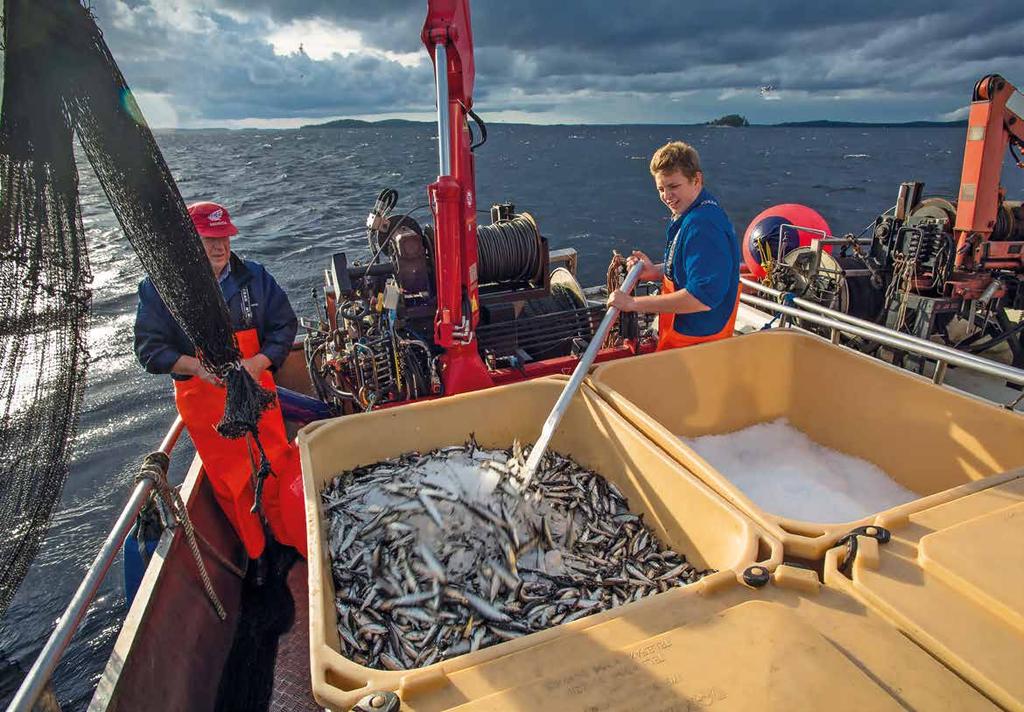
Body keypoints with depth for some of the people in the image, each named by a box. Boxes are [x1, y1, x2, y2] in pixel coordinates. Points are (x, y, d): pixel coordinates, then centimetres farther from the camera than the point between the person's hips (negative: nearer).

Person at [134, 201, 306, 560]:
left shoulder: (253, 276, -2)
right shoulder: (159, 288, -7)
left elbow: (284, 325, 1)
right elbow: (150, 348, -5)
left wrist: (259, 362, -15)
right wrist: (197, 365, -22)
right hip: (202, 401, -1)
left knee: (278, 469, 6)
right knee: (229, 481, 12)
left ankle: (299, 547, 24)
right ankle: (257, 557, 31)